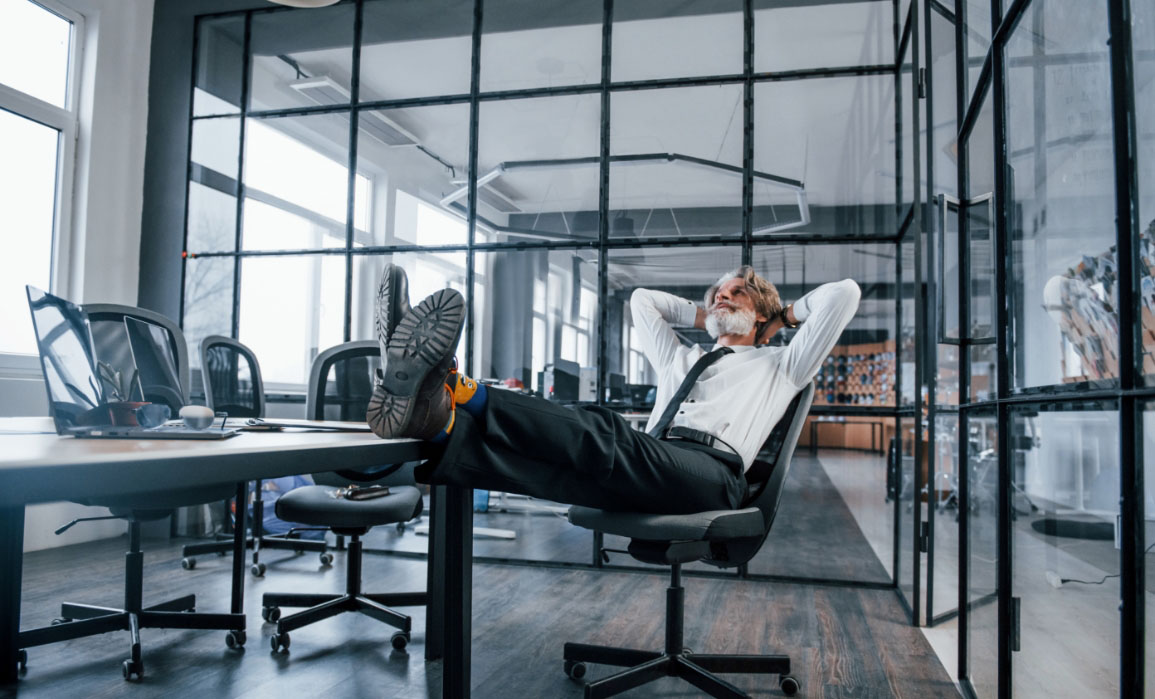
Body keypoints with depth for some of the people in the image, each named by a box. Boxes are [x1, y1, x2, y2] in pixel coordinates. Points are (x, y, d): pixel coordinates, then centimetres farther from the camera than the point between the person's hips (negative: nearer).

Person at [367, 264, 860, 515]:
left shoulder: (778, 365, 27)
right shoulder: (680, 359, 40)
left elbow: (844, 293, 20)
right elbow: (642, 299, 50)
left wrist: (787, 314, 36)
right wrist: (705, 318, 49)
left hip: (712, 470, -4)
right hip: (646, 471, 5)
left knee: (601, 435, -35)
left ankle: (461, 394, -57)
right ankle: (441, 430, -57)